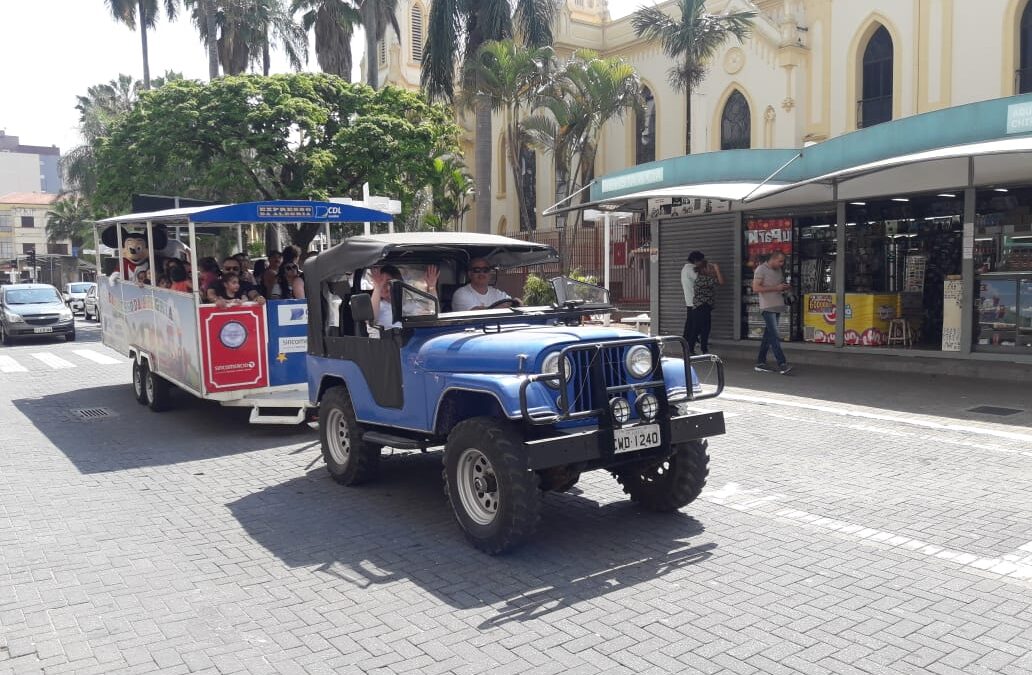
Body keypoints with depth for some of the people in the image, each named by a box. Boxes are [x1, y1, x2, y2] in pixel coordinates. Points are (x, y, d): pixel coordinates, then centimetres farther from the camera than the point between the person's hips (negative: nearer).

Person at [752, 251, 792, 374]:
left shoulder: (779, 270, 16)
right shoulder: (761, 269, -7)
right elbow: (756, 288, -15)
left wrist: (785, 288, 3)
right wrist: (775, 288, -18)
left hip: (777, 307, 8)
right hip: (767, 308, -8)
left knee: (768, 335, 9)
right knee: (774, 337, -11)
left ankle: (760, 363, 13)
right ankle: (782, 364, -15)